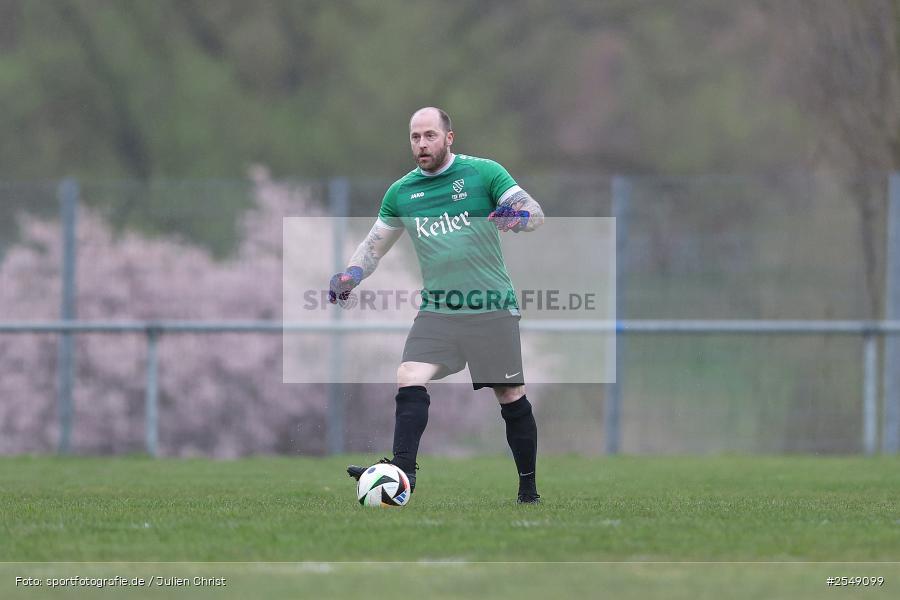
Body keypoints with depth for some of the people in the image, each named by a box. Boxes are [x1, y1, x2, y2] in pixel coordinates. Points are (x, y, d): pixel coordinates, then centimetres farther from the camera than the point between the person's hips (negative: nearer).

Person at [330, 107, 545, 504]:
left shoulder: (483, 173, -2)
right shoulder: (401, 192, 9)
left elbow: (536, 214, -6)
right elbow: (374, 245, 19)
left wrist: (518, 218, -30)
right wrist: (348, 277, 1)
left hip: (492, 309, -3)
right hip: (437, 311, 3)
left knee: (511, 397, 2)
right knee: (409, 381, -18)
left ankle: (529, 487, 15)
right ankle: (402, 470, -25)